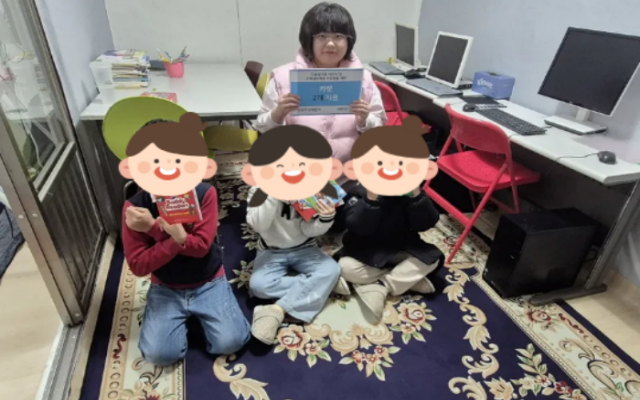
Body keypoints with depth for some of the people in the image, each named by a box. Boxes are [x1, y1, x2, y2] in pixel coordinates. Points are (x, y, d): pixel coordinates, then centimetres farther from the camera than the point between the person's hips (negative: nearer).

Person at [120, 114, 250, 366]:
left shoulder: (205, 194, -16)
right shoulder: (134, 206, -14)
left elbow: (201, 246, -22)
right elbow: (137, 265, -16)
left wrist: (154, 227, -28)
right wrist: (176, 238, -30)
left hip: (209, 283, -1)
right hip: (165, 288, 1)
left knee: (230, 342, -14)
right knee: (159, 354, -15)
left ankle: (198, 312, 15)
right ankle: (183, 315, 16)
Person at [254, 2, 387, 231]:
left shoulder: (363, 78, -1)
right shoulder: (284, 76, -5)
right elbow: (263, 130, -1)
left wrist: (364, 121, -18)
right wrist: (278, 114, -22)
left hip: (348, 181, 1)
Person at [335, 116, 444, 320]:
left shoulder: (414, 193, -9)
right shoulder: (360, 192, -16)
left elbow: (425, 224, -16)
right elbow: (358, 228, -25)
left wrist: (416, 195, -28)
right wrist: (371, 199, -36)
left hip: (403, 250, 2)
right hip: (367, 252, -2)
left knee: (431, 259, -22)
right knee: (346, 267, -28)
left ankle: (378, 288, -18)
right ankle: (409, 280, -17)